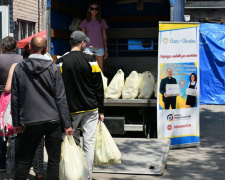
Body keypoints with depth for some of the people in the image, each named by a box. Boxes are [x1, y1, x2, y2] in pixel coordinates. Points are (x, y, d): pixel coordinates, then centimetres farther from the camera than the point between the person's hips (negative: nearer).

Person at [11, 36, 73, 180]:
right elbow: (61, 98, -5)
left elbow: (15, 98, 4)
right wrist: (67, 124, -1)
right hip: (53, 120, -1)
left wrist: (17, 122, 13)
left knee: (24, 160, 11)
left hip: (30, 121, 2)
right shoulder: (53, 68, -4)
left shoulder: (19, 68, 1)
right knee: (54, 160, 6)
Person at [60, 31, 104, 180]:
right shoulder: (90, 61, -4)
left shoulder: (62, 62, -3)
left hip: (71, 110, 0)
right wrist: (101, 110, 4)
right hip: (91, 108, 0)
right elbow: (99, 88, -2)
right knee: (89, 142, 4)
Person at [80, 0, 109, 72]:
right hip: (88, 47, -1)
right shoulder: (85, 22, 9)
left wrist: (106, 50, 8)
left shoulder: (102, 21, 11)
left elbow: (104, 37, 12)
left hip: (99, 47, 1)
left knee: (100, 69, -2)